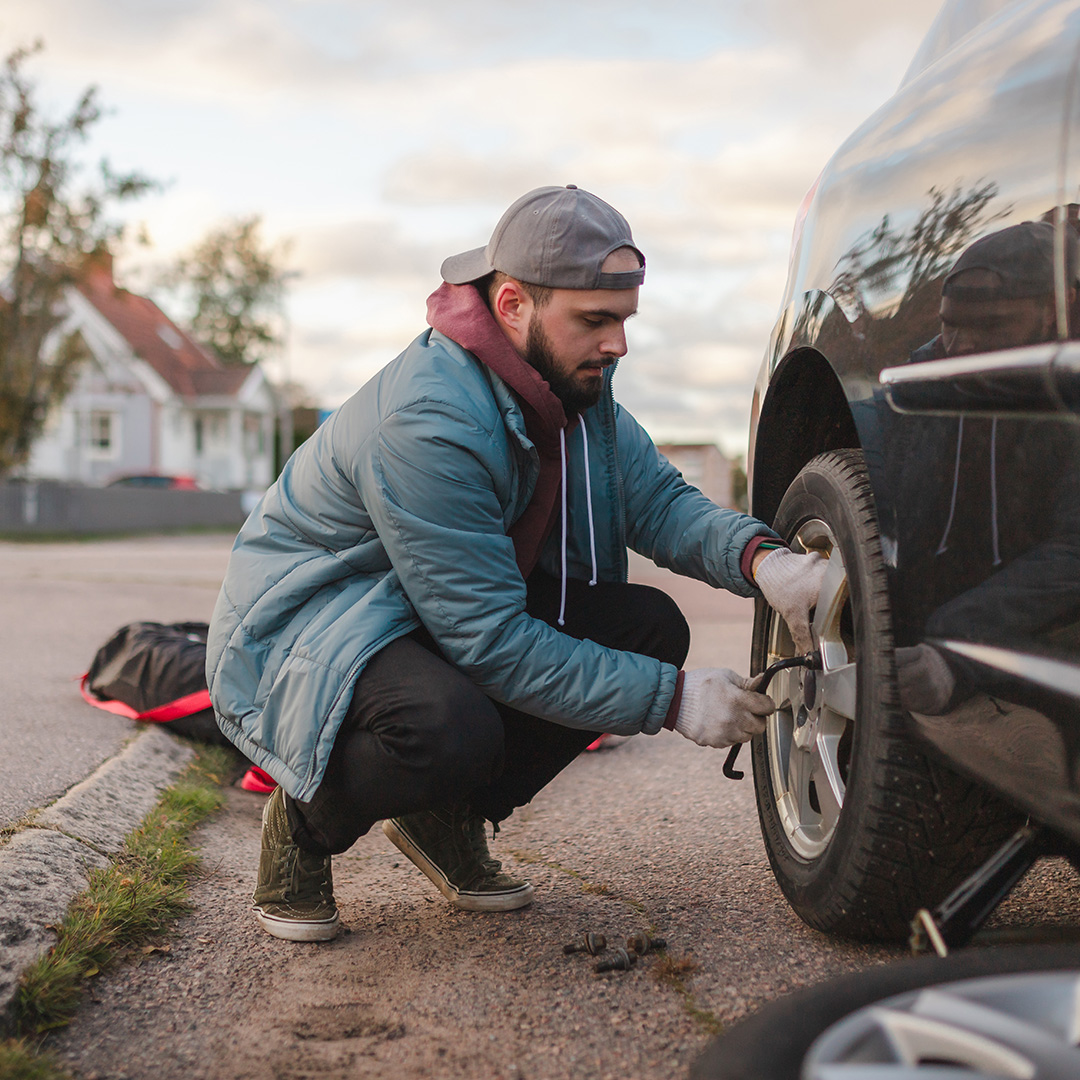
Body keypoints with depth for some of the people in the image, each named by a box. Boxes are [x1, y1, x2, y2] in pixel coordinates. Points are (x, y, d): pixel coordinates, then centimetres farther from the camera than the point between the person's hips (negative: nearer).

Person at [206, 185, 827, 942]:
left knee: (649, 624, -10)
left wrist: (762, 560, -26)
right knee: (453, 729, -39)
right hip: (308, 627, -8)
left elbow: (659, 500, -4)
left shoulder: (571, 381, -5)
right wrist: (672, 701, -29)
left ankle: (449, 818, 5)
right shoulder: (425, 422, -32)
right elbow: (493, 642, -30)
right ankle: (305, 823, -4)